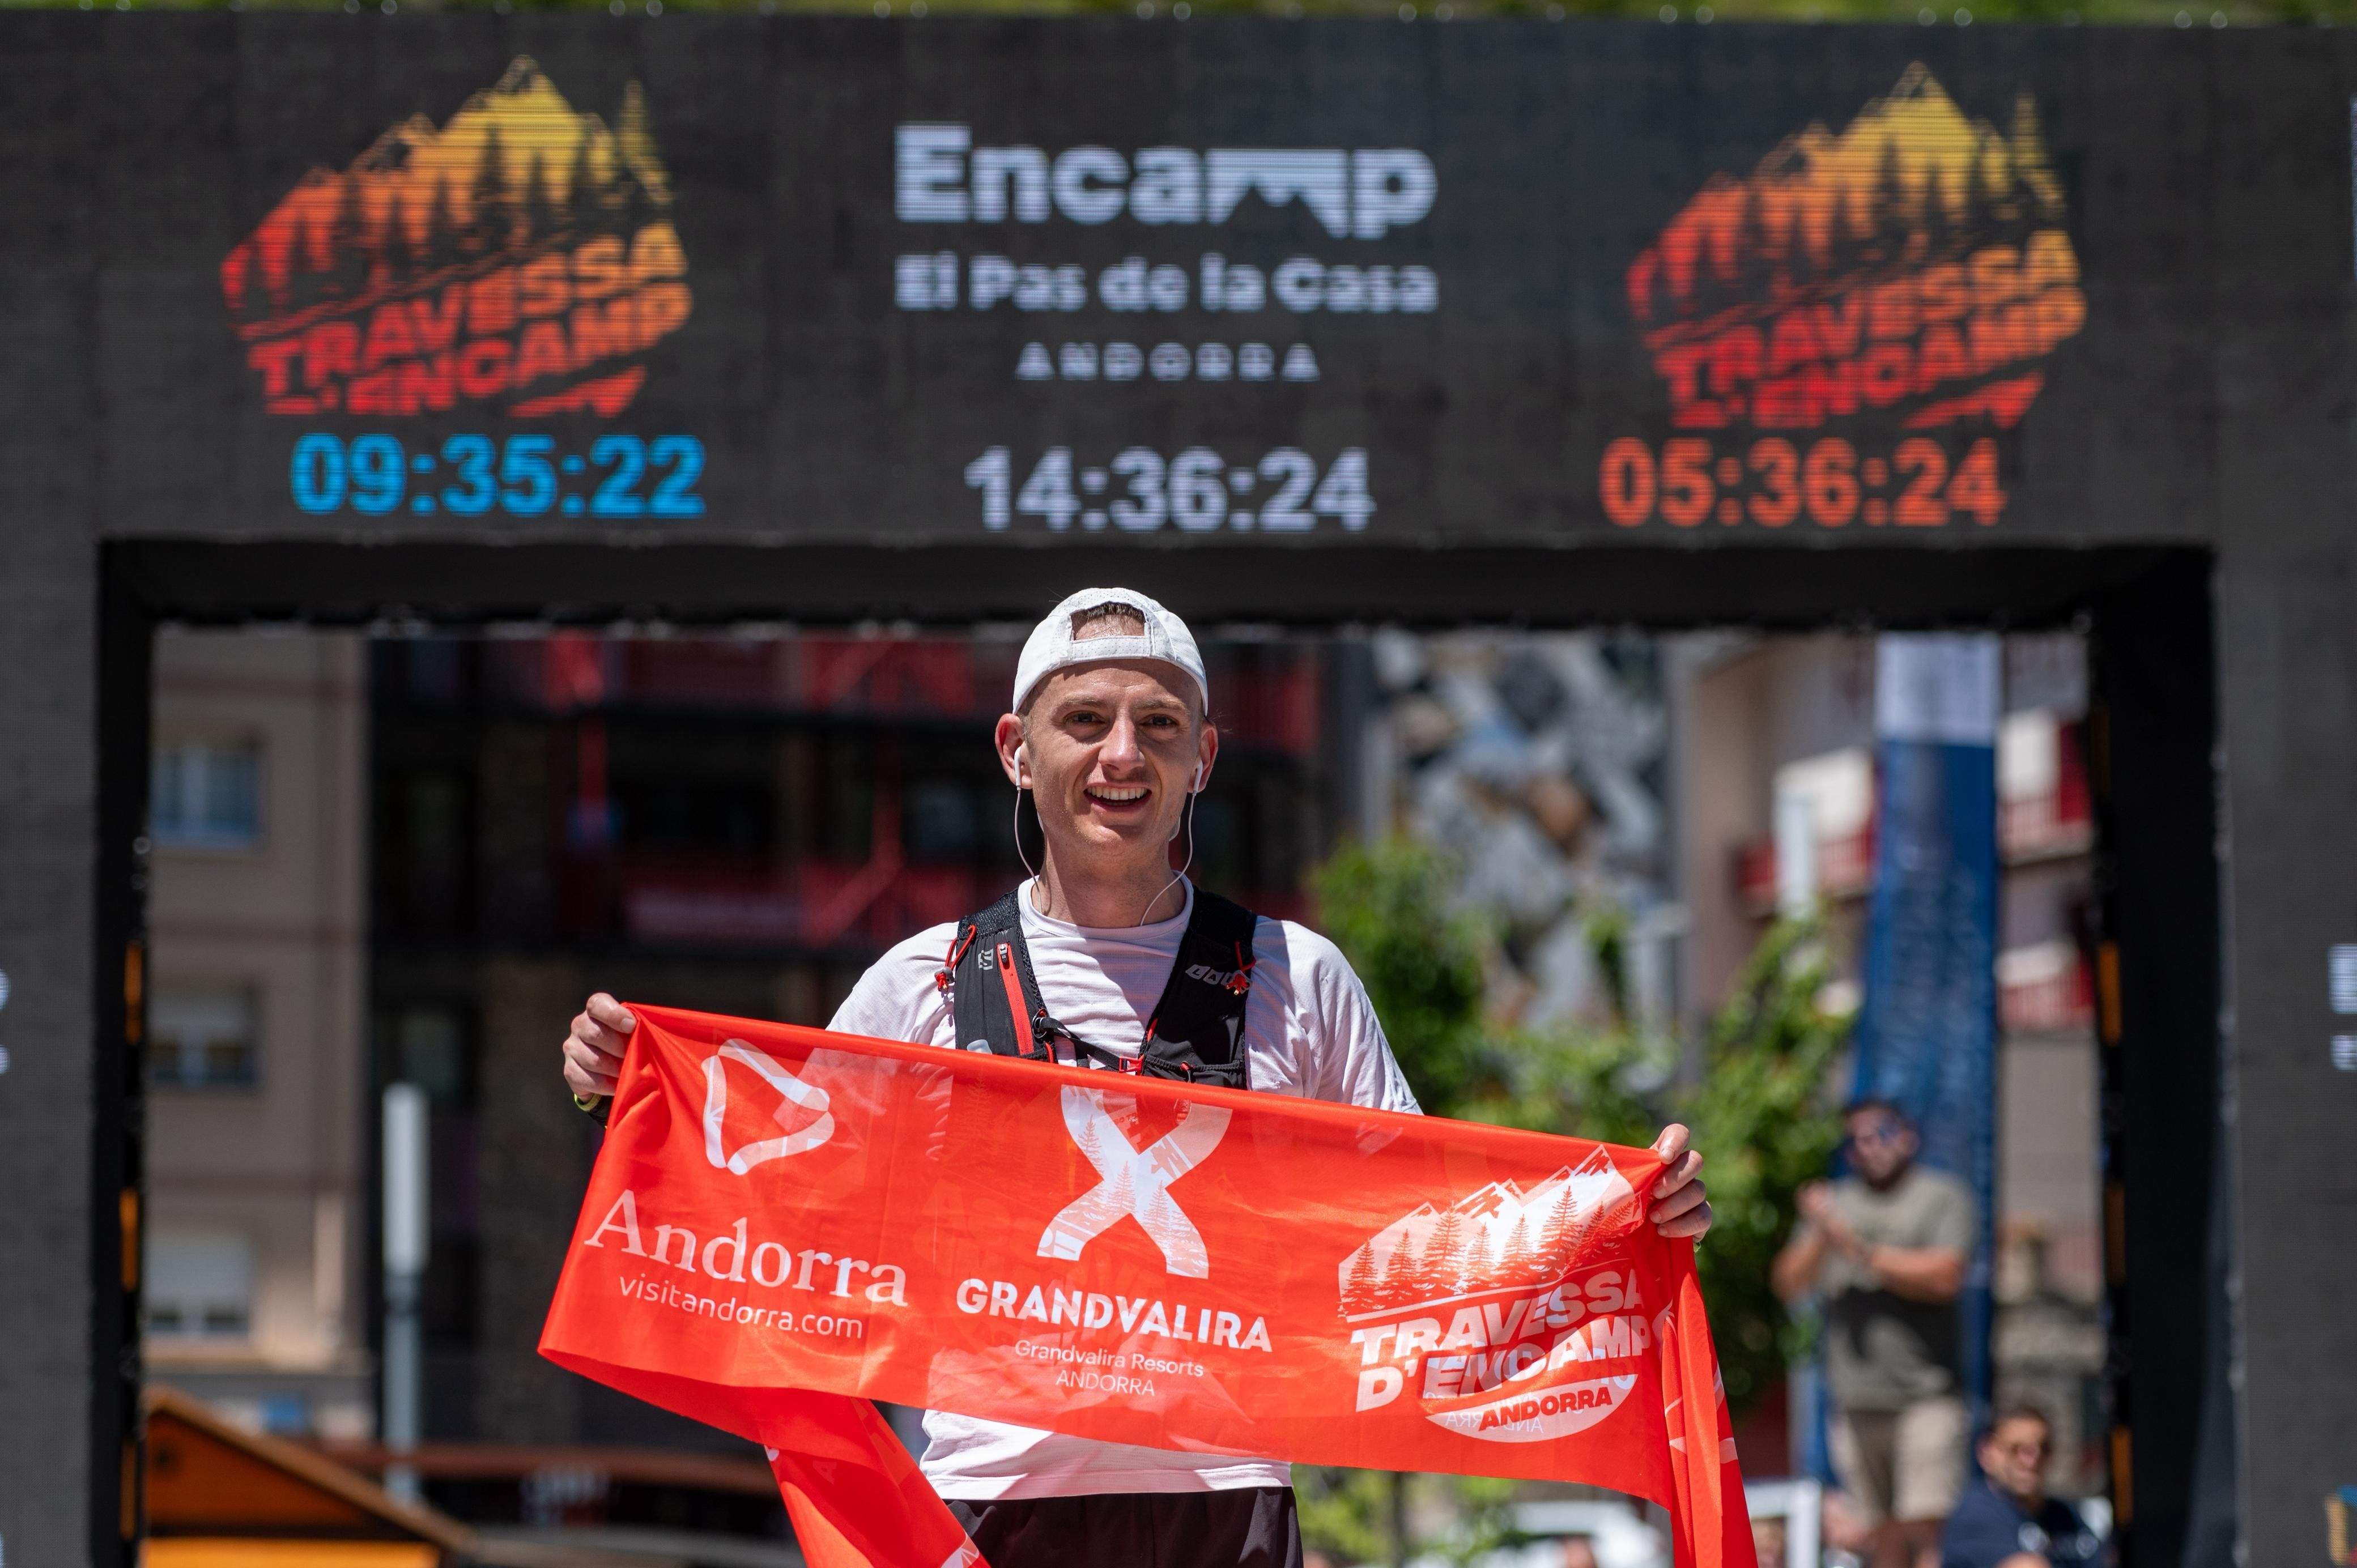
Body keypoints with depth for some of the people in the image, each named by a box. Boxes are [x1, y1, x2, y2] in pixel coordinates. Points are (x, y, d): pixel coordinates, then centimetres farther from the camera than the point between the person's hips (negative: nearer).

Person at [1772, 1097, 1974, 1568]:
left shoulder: (1941, 1196, 4)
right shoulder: (1836, 1202, 18)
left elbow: (1945, 1277, -10)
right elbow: (1789, 1284, 11)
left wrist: (1861, 1251, -8)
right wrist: (1820, 1237, -7)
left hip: (1924, 1392, -4)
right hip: (1854, 1400, 4)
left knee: (1926, 1530, -14)